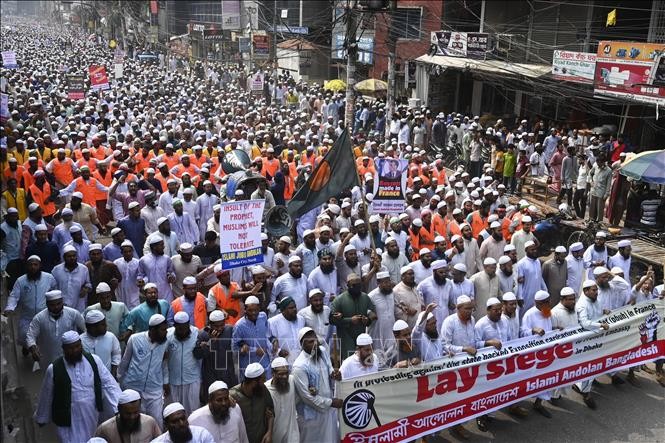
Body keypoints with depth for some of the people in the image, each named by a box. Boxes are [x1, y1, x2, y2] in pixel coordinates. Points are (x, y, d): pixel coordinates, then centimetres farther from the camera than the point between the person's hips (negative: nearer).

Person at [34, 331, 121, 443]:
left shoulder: (94, 360, -8)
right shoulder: (54, 369, -13)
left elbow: (108, 384, -7)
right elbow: (46, 396, 1)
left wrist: (120, 408, -17)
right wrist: (41, 418, 12)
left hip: (91, 417, 3)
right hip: (68, 421, -3)